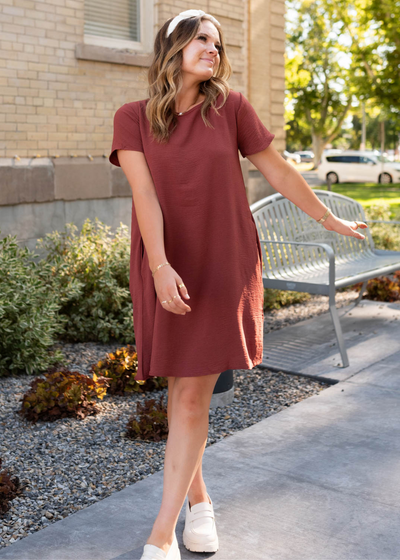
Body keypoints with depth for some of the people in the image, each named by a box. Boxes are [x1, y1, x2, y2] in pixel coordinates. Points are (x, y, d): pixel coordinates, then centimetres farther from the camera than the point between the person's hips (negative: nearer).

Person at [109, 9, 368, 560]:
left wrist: (331, 220, 17)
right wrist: (160, 266, -27)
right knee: (184, 394, 11)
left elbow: (277, 170, 9)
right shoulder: (133, 118, 0)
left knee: (191, 398, -3)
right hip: (167, 271, 1)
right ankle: (198, 500, 33)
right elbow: (144, 193, -13)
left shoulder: (230, 107, 0)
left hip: (224, 267, -1)